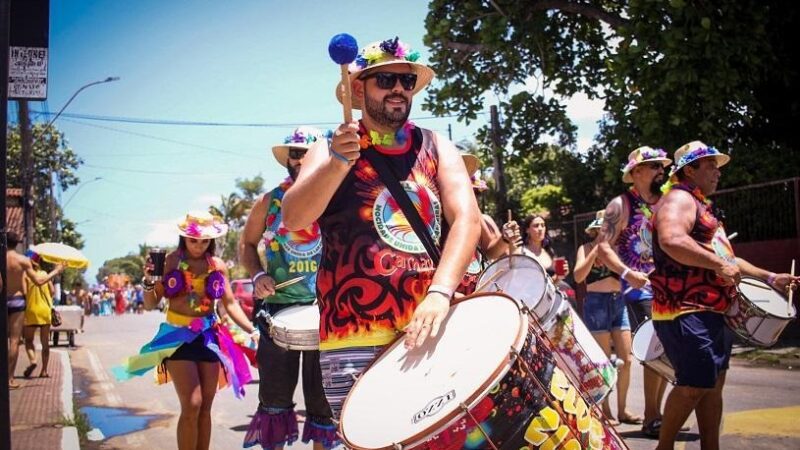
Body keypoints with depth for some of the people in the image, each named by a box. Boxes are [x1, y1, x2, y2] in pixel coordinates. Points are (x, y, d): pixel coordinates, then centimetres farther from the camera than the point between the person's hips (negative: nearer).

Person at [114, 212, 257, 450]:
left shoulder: (218, 265, 5)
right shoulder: (170, 261, -3)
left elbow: (230, 303, 7)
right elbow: (150, 304, 0)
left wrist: (252, 330, -5)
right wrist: (149, 282, -19)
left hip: (208, 336, 3)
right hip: (177, 336, -3)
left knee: (205, 408, 7)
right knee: (192, 405, -14)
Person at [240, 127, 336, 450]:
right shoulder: (270, 202, 5)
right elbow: (247, 244, 15)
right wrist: (257, 276, -4)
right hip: (279, 307, 1)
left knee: (322, 398, 8)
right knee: (274, 398, 6)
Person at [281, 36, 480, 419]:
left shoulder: (436, 148, 12)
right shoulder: (328, 151, 7)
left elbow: (467, 220, -3)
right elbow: (292, 219, -9)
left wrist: (440, 293, -19)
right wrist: (338, 163, -25)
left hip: (433, 328, 2)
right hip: (356, 337, -2)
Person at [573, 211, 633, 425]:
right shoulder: (586, 248, 0)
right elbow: (578, 276, -15)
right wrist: (597, 249, -17)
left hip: (619, 301, 5)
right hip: (597, 303, -5)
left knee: (626, 360, 4)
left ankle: (622, 409, 14)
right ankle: (605, 411, 6)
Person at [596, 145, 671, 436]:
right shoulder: (621, 205, -7)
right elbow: (603, 247, -13)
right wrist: (627, 273, -26)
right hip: (640, 289, -7)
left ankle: (657, 410, 20)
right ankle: (650, 418, -3)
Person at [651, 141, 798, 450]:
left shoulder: (702, 206, 24)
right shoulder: (680, 199, -10)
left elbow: (722, 256, 29)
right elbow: (671, 241, -30)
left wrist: (769, 277, 24)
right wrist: (718, 265, -25)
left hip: (712, 312, 11)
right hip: (686, 312, -11)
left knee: (713, 383, 12)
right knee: (695, 384, -11)